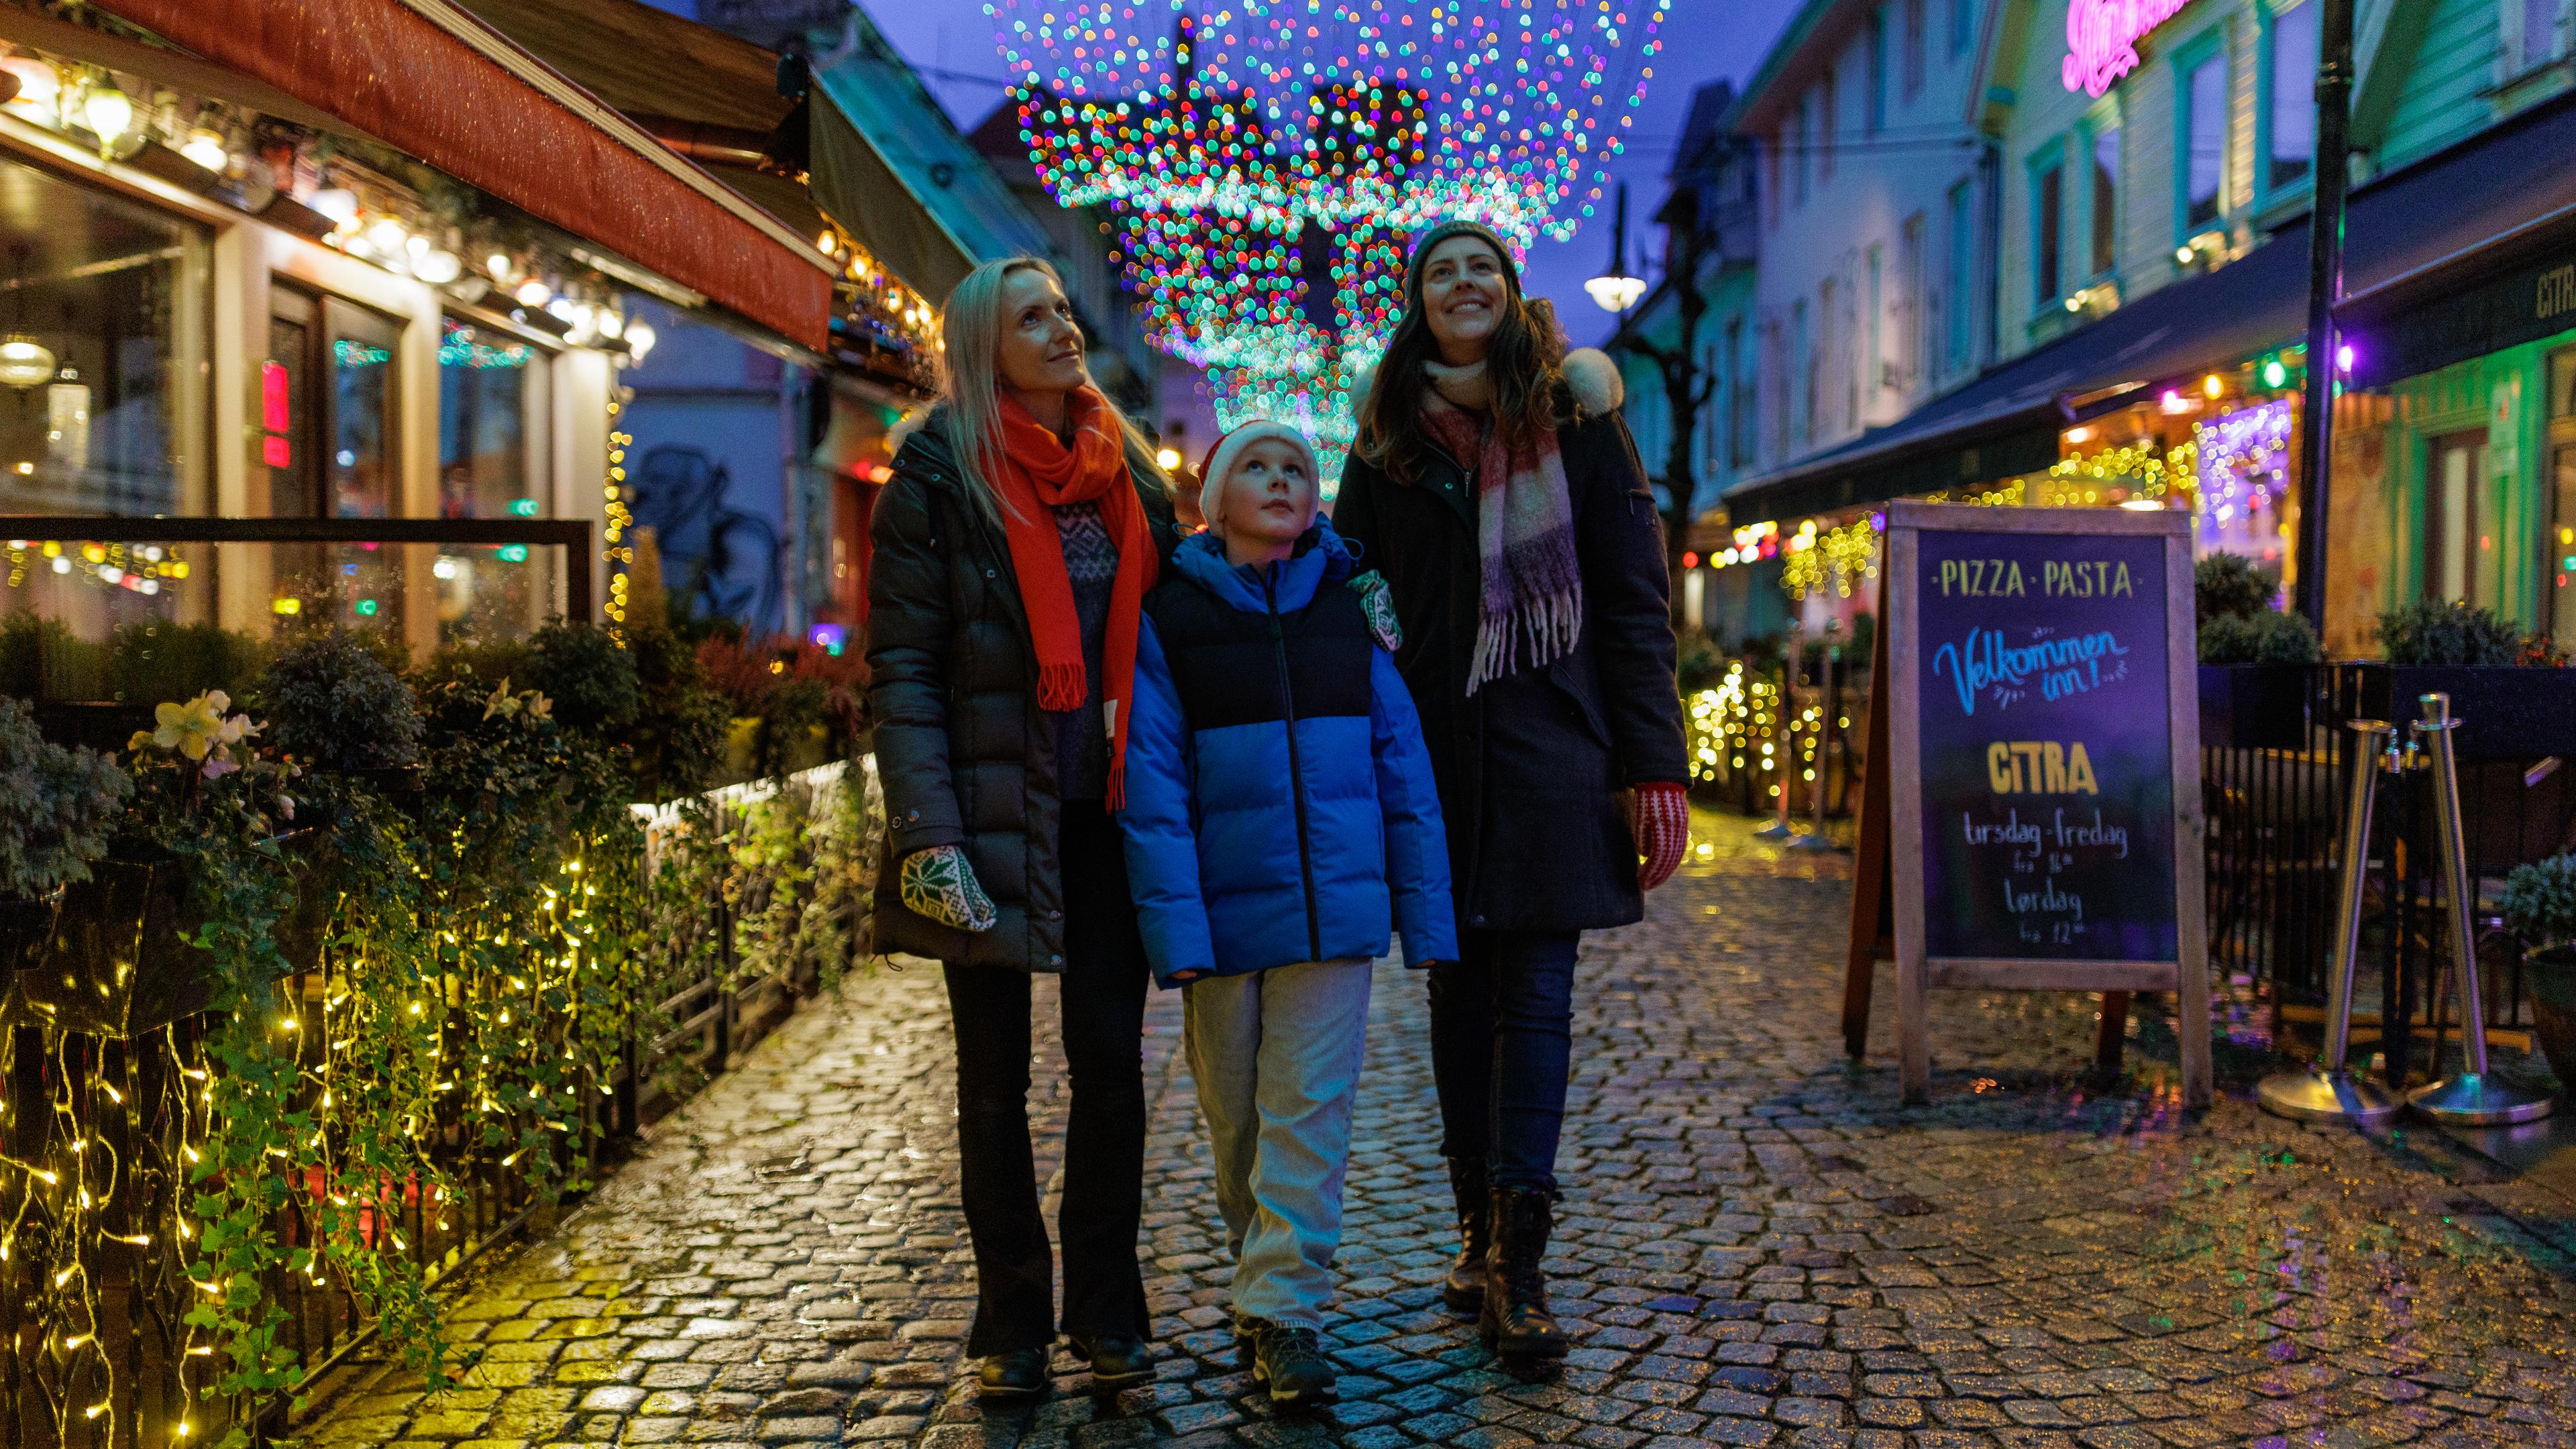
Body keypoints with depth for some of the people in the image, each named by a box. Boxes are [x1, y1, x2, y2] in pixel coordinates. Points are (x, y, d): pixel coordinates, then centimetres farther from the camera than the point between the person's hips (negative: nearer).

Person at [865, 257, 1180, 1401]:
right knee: (996, 1073, 6)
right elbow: (901, 668, -9)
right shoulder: (941, 472, -4)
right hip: (995, 812, -3)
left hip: (1111, 812, 4)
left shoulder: (1124, 466, 11)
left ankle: (1106, 1311, 19)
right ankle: (1012, 1326, 19)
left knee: (1110, 1059, 5)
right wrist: (928, 834, -18)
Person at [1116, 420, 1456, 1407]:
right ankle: (1261, 1274, 30)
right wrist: (1173, 925, -15)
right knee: (1235, 1115, 11)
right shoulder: (1169, 616, 0)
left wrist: (1425, 913, 4)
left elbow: (1401, 762, 7)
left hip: (1335, 906, 1)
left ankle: (1285, 1309, 2)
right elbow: (1151, 782, -6)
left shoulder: (1348, 610, 7)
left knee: (1309, 1105, -3)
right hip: (1224, 908, -1)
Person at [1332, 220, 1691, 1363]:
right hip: (1438, 748, 2)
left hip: (1555, 742, -2)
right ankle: (1482, 1233, 20)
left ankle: (1515, 1264, -3)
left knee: (1536, 995, -5)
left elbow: (1634, 599, 1)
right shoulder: (1389, 440, 10)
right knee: (1461, 992, 8)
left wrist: (1655, 764, -6)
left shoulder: (1575, 418, 5)